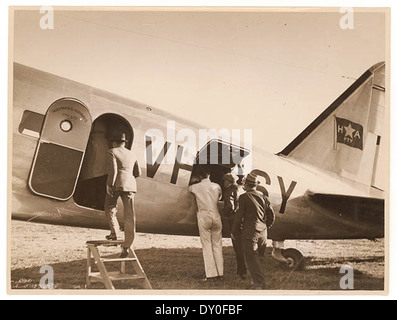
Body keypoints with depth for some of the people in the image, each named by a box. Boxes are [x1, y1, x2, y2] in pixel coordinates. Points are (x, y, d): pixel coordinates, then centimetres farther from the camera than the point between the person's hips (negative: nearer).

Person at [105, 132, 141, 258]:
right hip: (130, 186, 4)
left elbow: (112, 170, -11)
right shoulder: (132, 155, 18)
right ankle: (126, 247, 0)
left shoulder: (112, 152, 2)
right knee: (129, 217, 2)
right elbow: (137, 173, 18)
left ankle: (114, 233, 14)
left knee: (110, 207, 23)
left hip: (116, 185, -4)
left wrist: (109, 184, -11)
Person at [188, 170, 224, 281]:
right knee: (217, 245, 8)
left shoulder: (195, 187, 2)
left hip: (203, 217, -2)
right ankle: (220, 273, 9)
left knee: (207, 246, 0)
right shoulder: (217, 186, 7)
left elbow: (189, 188, 22)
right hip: (216, 216, 2)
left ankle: (211, 274, -5)